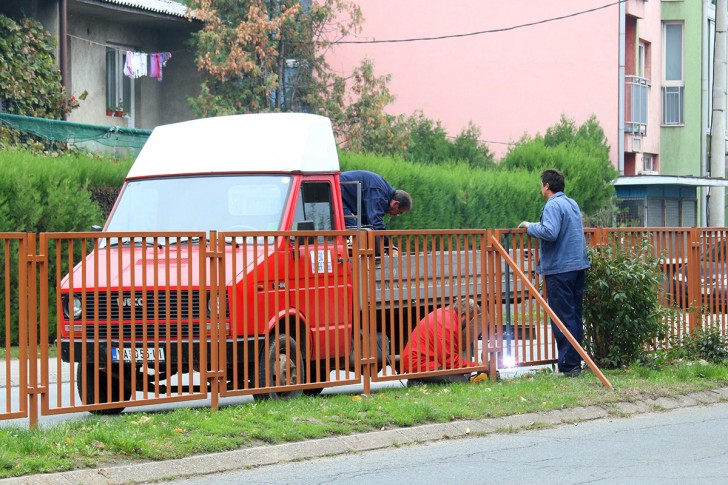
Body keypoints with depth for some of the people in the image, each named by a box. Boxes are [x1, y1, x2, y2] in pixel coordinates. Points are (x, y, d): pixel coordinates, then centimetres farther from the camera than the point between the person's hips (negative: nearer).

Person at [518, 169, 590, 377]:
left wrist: (530, 227, -11)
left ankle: (568, 366, -7)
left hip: (559, 268, -9)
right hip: (578, 265, 9)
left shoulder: (553, 205, -12)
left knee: (563, 318, -6)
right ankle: (576, 362, 15)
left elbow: (550, 232, -27)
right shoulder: (573, 204, 17)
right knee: (575, 315, 12)